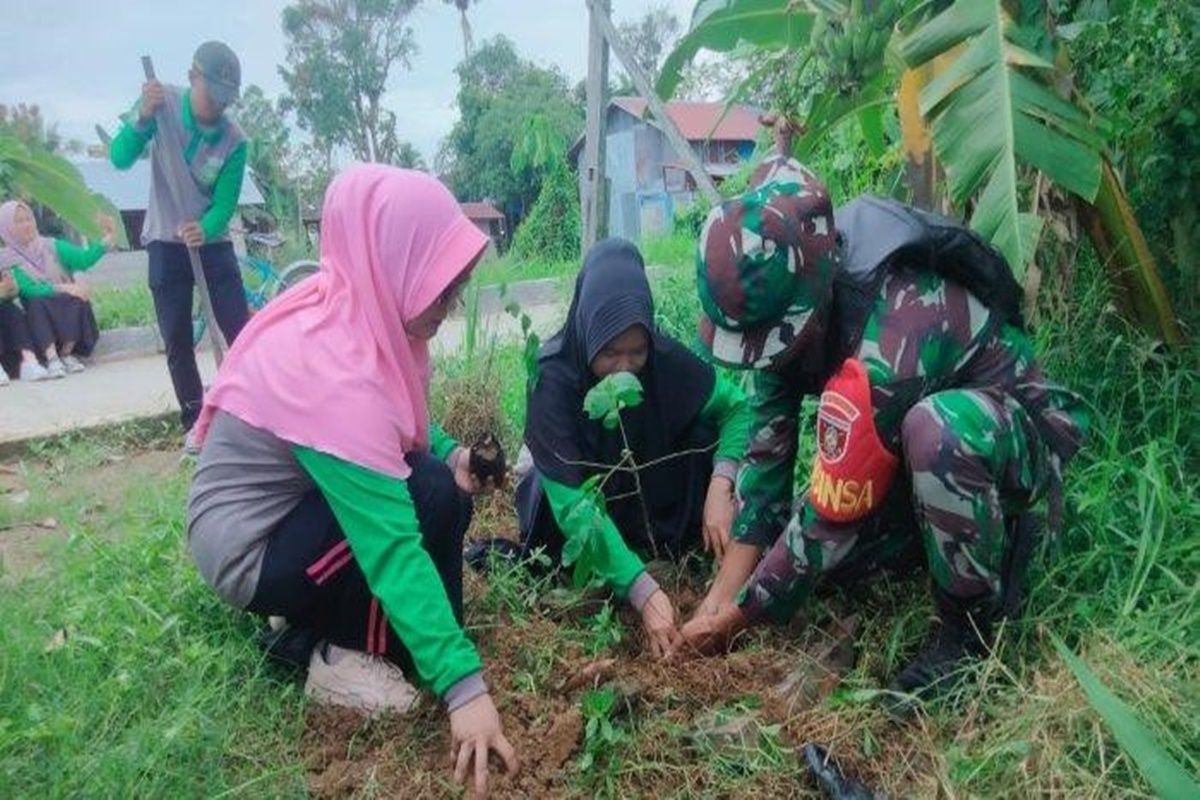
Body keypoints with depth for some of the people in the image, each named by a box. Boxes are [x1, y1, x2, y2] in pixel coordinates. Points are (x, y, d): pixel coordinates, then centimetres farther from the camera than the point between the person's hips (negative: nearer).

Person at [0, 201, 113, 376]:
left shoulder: (51, 246, 10)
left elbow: (84, 259, -5)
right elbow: (28, 290, -13)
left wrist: (106, 240, -20)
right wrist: (61, 288, -28)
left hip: (69, 310, 2)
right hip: (38, 316, -2)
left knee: (78, 300, -30)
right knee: (36, 303, -33)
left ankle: (66, 354, -17)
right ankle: (52, 359, -39)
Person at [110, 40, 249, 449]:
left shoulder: (234, 140, -13)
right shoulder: (162, 104, -10)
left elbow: (224, 203, -14)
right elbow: (120, 158, -16)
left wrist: (205, 230, -35)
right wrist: (142, 117, -34)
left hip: (212, 241, 0)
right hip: (166, 243, 1)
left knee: (240, 331, -4)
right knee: (177, 341, 3)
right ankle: (195, 420, 14)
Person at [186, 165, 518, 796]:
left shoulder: (351, 317, -6)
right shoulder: (334, 373, -33)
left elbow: (403, 424, 10)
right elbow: (392, 546, -35)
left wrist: (451, 454, -11)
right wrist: (462, 684, -33)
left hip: (284, 509, 9)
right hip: (252, 553, -9)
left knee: (444, 480, 3)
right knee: (433, 496, -22)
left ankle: (324, 625, 11)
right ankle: (345, 655, -4)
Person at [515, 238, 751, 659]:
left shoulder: (664, 357, -23)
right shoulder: (553, 382, -33)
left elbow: (736, 406, -11)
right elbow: (573, 504, -38)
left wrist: (720, 485, -29)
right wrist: (644, 591, -47)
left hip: (651, 499, 3)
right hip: (585, 502, -2)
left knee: (704, 426, -21)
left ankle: (686, 552, -5)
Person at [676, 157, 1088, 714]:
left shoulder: (891, 341, -38)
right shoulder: (786, 307, -15)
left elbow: (830, 516, -32)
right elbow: (768, 452, -11)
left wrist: (734, 619, -19)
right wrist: (718, 599, -14)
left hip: (1015, 438, -7)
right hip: (924, 457, 8)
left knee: (934, 427, -40)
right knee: (797, 540, -7)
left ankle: (973, 617, -14)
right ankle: (992, 529, 12)